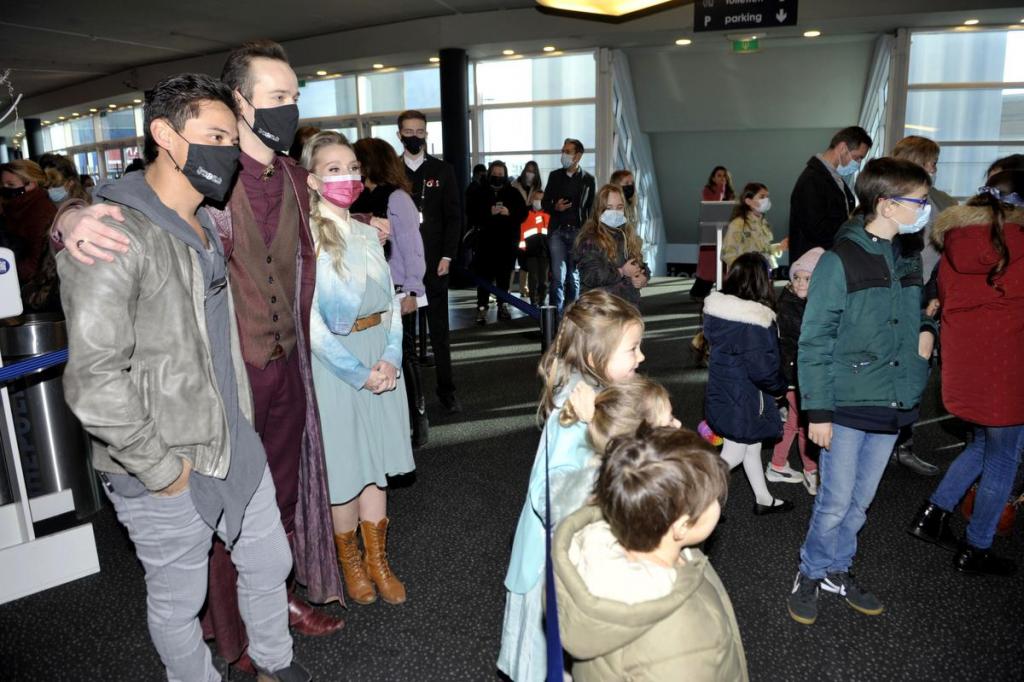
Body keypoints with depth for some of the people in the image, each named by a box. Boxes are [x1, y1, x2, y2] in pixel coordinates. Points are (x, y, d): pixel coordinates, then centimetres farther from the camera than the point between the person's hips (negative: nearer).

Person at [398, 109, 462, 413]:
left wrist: (447, 256, -4)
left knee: (439, 331, 5)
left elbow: (453, 216, 4)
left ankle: (446, 390, 12)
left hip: (434, 263, 0)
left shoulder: (442, 170, 7)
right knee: (403, 330, 3)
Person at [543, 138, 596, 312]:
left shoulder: (588, 179, 6)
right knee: (558, 275, -8)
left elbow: (591, 208, 8)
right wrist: (555, 207, -9)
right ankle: (556, 314, -5)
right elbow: (545, 203, 13)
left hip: (578, 232, 0)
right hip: (557, 231, 0)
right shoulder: (555, 175, 9)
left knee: (574, 276, 5)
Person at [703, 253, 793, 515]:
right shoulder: (753, 322, -27)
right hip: (742, 399, -9)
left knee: (752, 444, 23)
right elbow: (762, 369, -23)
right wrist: (781, 387, -3)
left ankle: (764, 499, 38)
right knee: (734, 454, 6)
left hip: (723, 392, 9)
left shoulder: (718, 308, -1)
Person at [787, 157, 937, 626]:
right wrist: (817, 411, -15)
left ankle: (837, 570, 35)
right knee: (835, 503, 3)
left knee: (860, 501, 17)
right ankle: (811, 575, 24)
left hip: (893, 406, 7)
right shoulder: (841, 261, -14)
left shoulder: (908, 259, 7)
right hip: (848, 406, -6)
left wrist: (926, 329, 0)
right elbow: (814, 340, -13)